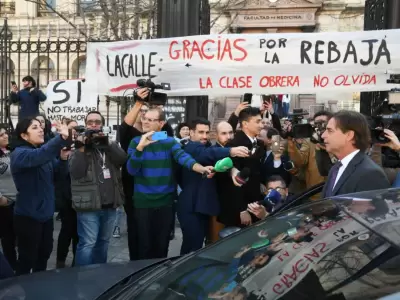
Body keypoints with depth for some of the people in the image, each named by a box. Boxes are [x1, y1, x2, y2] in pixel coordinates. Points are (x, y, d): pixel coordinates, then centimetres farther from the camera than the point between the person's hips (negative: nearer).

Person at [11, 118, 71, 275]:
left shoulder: (45, 152, 7)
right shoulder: (19, 154, -17)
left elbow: (59, 173, 7)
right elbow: (39, 156, -39)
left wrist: (63, 159, -15)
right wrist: (62, 138, -52)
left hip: (45, 213, 8)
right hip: (28, 216, -8)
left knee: (44, 254, 21)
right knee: (27, 259, 1)